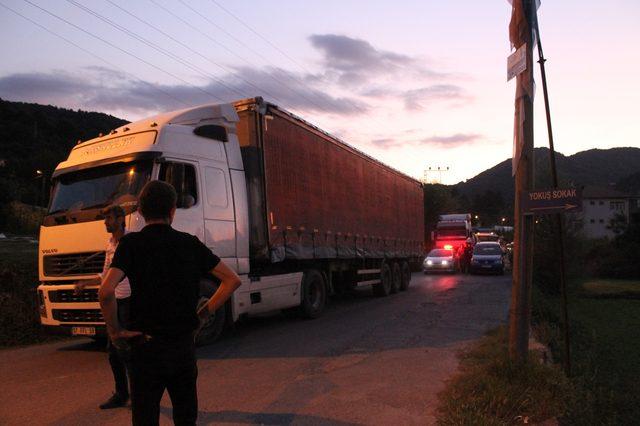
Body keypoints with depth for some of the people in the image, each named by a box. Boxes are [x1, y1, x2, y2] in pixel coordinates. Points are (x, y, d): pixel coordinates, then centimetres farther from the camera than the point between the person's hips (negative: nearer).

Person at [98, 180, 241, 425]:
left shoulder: (131, 243, -8)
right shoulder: (190, 244, 0)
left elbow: (106, 291, -23)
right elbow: (233, 280, 2)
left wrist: (114, 330, -8)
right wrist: (203, 314, 6)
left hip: (146, 347, -3)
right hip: (184, 347, 3)